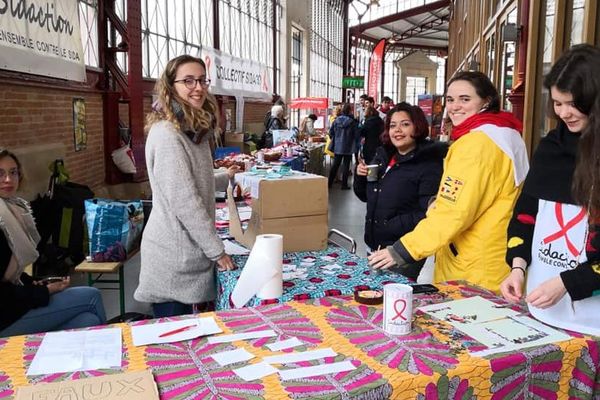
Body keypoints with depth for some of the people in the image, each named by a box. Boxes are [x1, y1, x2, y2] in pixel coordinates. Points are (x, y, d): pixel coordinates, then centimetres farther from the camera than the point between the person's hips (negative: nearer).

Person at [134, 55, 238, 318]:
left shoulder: (193, 131, 12)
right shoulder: (166, 133, -18)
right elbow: (184, 201, -22)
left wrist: (225, 178, 36)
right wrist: (217, 250, -17)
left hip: (191, 251, 9)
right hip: (175, 259, -9)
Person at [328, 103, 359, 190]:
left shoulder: (336, 120, -2)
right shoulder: (352, 122, -12)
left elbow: (331, 133, 2)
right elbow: (356, 135, -9)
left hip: (337, 147, 3)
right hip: (348, 147, -3)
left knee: (335, 165, 12)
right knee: (346, 166, 4)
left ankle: (330, 183, 14)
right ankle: (344, 185, 7)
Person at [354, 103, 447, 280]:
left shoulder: (429, 164, -13)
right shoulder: (382, 155, 8)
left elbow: (427, 214, -20)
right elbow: (365, 196, 18)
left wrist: (391, 226, -24)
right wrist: (360, 177, 0)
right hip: (375, 245, 7)